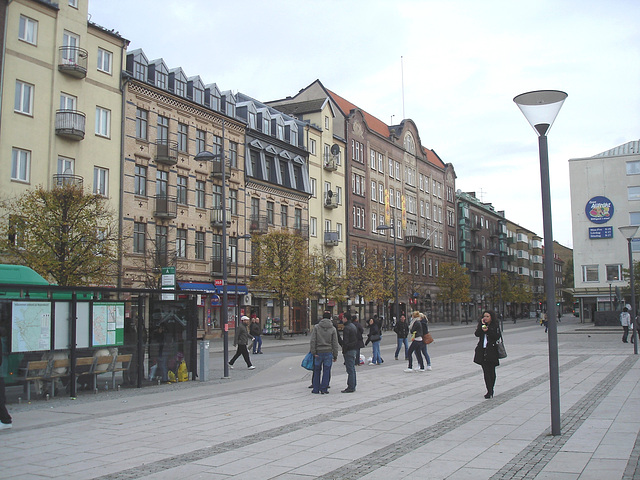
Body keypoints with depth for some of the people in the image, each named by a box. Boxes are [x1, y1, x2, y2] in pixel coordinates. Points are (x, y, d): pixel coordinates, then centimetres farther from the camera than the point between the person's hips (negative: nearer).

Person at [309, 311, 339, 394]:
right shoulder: (333, 329, 1)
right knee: (326, 371, 5)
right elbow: (335, 344, 1)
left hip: (318, 352, 0)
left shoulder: (316, 327, 0)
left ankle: (316, 389, 12)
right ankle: (324, 388, 4)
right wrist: (335, 355, 6)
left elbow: (313, 341, -6)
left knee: (317, 371, 10)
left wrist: (313, 352, -4)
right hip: (328, 352, 0)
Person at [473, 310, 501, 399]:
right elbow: (477, 334, -4)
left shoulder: (495, 326, 2)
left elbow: (497, 337, -10)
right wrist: (482, 325, -9)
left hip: (491, 351, -2)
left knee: (491, 371, 4)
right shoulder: (481, 325, 11)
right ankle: (489, 391, -4)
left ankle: (490, 391, 16)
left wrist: (487, 331, -16)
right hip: (482, 351, 2)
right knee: (486, 371, -4)